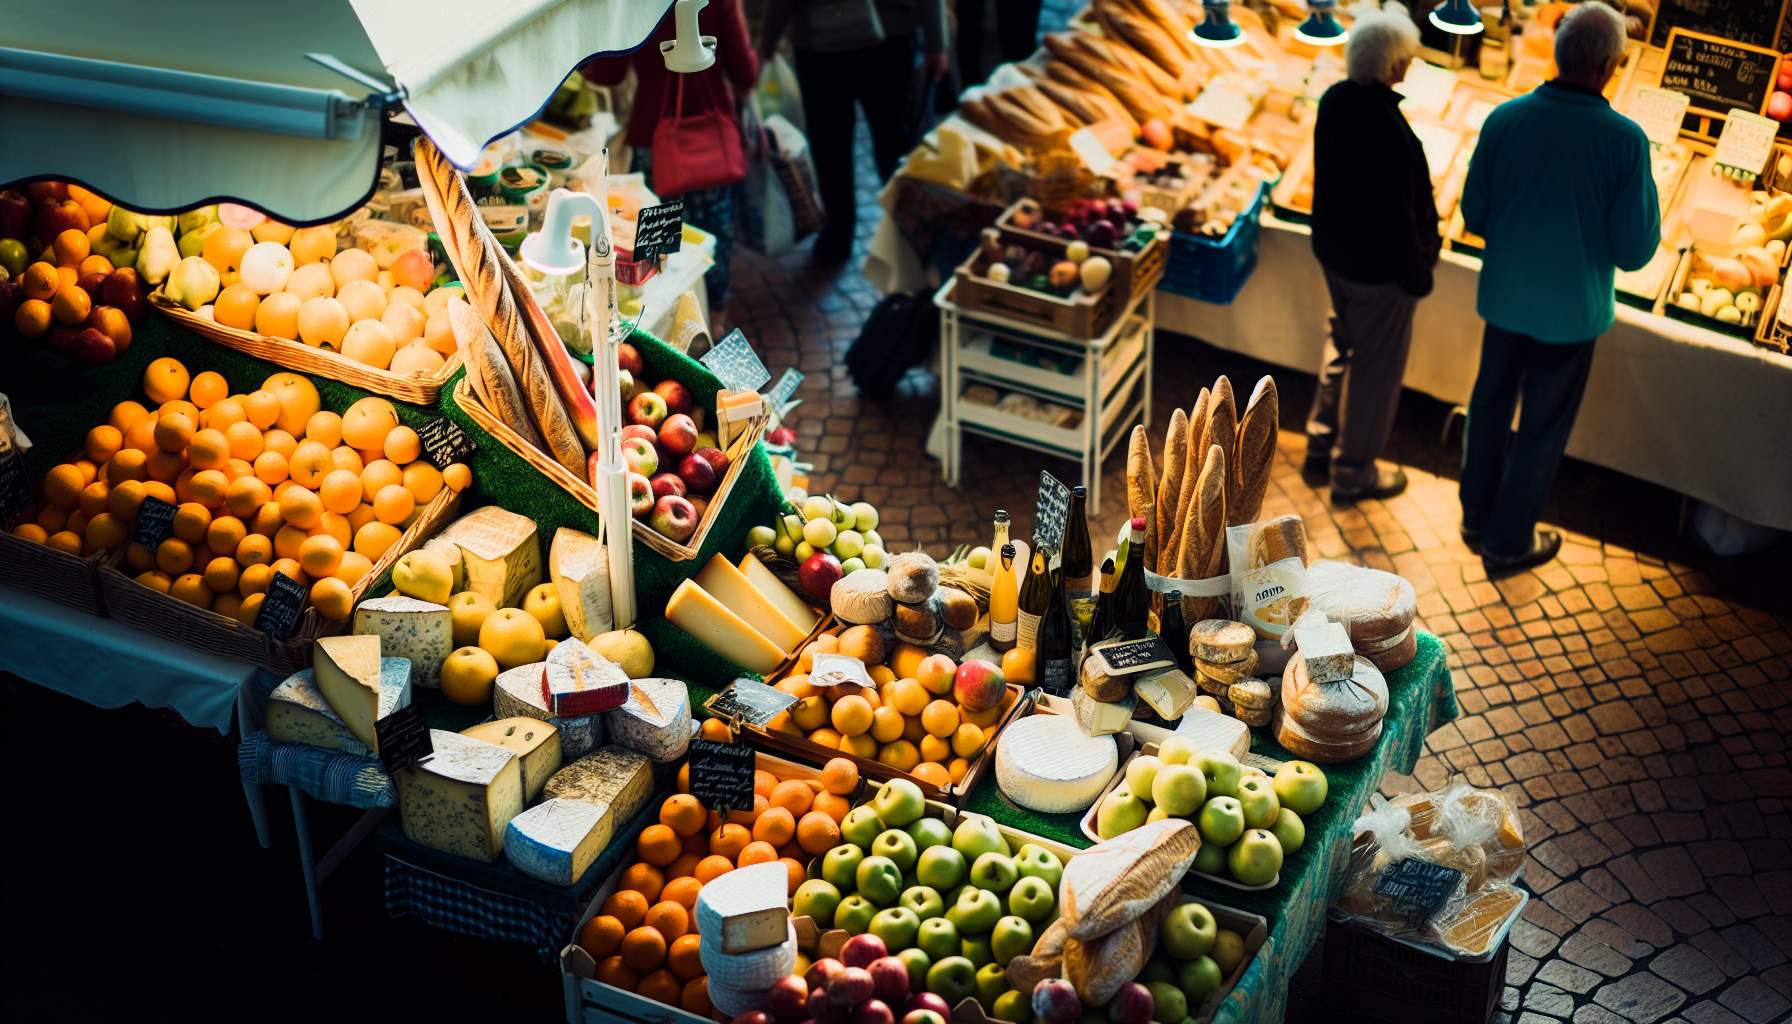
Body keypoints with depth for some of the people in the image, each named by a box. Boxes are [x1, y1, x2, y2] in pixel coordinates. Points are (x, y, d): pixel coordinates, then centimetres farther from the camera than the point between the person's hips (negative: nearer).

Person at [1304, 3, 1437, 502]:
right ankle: (1353, 470, 26)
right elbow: (1401, 213, -25)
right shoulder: (1390, 129, -33)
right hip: (1378, 267, -8)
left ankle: (1321, 438, 43)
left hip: (1333, 250, 8)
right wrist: (1418, 274, -11)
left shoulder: (1334, 100, -9)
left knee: (1342, 341, 28)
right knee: (1376, 366, 11)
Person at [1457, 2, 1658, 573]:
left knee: (1490, 403, 22)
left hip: (1504, 297, 3)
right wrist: (1647, 192, 0)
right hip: (1569, 311, -3)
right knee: (1542, 428, 13)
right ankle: (1508, 542, 25)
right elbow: (1635, 252, -16)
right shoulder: (1624, 139, -21)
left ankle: (1477, 516, 37)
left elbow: (1474, 215, -2)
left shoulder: (1505, 119, -12)